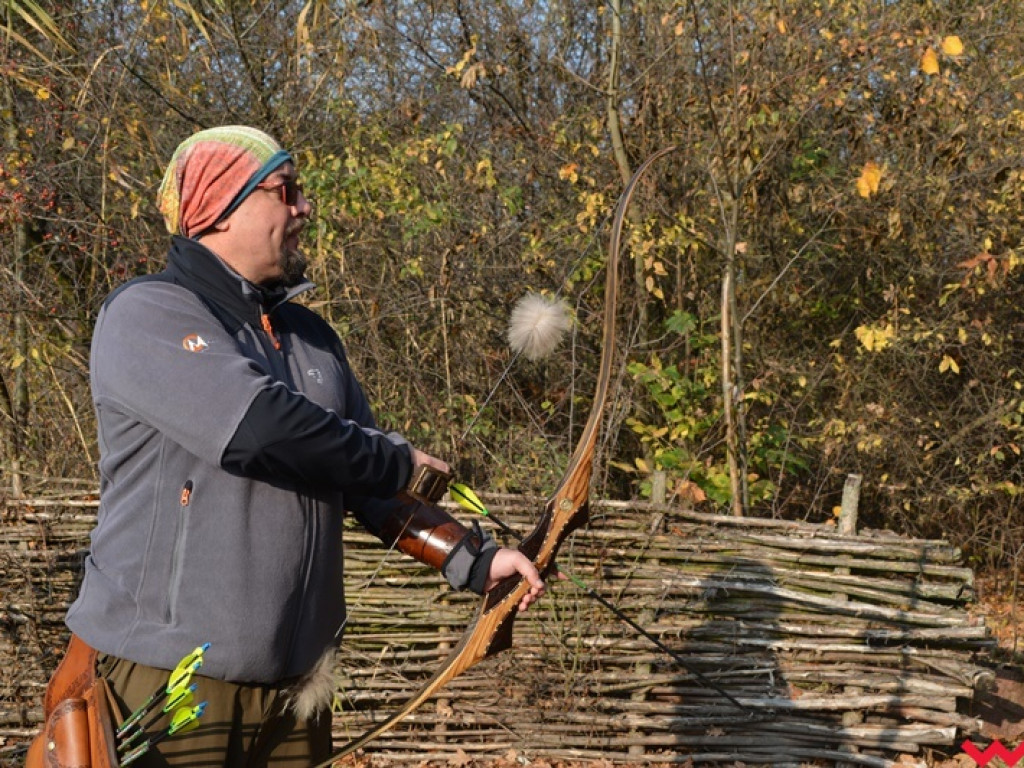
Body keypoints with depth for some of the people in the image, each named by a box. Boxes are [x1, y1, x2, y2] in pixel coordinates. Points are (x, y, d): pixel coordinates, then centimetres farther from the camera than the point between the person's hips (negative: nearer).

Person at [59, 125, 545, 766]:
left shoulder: (311, 335, 14)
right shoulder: (148, 314, -11)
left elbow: (374, 489, 15)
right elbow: (259, 428, -25)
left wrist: (474, 560, 3)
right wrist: (397, 460, -12)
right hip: (167, 678, -7)